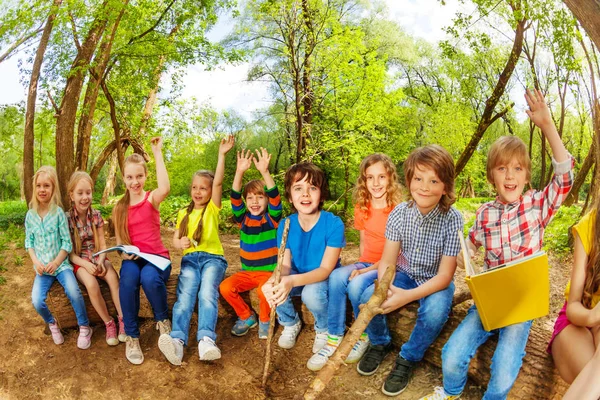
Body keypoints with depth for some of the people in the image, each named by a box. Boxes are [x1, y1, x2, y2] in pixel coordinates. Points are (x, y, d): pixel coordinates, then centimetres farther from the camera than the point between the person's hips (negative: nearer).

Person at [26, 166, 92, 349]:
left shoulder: (58, 212, -6)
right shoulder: (30, 215, 3)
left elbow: (67, 242, -6)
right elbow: (29, 242, 8)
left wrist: (56, 262, -16)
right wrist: (35, 261, -8)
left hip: (61, 264, -3)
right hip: (42, 267, 3)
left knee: (74, 292, -26)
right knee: (37, 301, -19)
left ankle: (84, 328, -4)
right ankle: (52, 323, 13)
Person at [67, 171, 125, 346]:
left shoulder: (96, 215, 1)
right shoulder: (67, 218, -7)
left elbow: (102, 245, 2)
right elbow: (70, 252, -6)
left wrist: (101, 261, -18)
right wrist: (86, 264, -22)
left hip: (97, 259, 2)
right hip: (79, 262, -2)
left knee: (113, 277, -29)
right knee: (92, 284, -32)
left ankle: (123, 319, -21)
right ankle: (108, 323, -15)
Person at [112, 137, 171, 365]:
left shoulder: (152, 198, -2)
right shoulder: (119, 208, 9)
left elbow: (165, 188, -28)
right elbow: (119, 241, 13)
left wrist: (157, 152, -23)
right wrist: (124, 253, -11)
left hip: (156, 257, -2)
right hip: (132, 259, 3)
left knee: (149, 278, -37)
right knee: (128, 278, -34)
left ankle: (163, 320, -5)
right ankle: (131, 336, -17)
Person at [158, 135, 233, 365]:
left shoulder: (212, 209, 9)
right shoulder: (184, 214, 22)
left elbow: (218, 182, -7)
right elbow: (174, 239, 17)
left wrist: (221, 154, -15)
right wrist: (180, 242, -8)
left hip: (212, 257, -3)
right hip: (189, 259, 3)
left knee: (207, 293, -31)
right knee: (184, 296, -25)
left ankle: (206, 340, -47)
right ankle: (177, 340, -45)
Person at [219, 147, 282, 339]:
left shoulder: (272, 218, -5)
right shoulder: (243, 219, 1)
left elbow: (274, 197, -23)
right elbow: (235, 198, -14)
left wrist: (265, 172, -38)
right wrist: (239, 172, -30)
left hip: (269, 271, -3)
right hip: (247, 272, 4)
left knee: (264, 291, -33)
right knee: (225, 287, -21)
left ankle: (264, 320, 0)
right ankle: (246, 317, 5)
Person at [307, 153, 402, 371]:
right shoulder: (362, 207, 5)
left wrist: (368, 270, -21)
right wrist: (360, 267, -1)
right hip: (366, 264, 5)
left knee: (357, 284, -32)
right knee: (337, 276, -25)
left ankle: (363, 336, -4)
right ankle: (334, 339, -16)